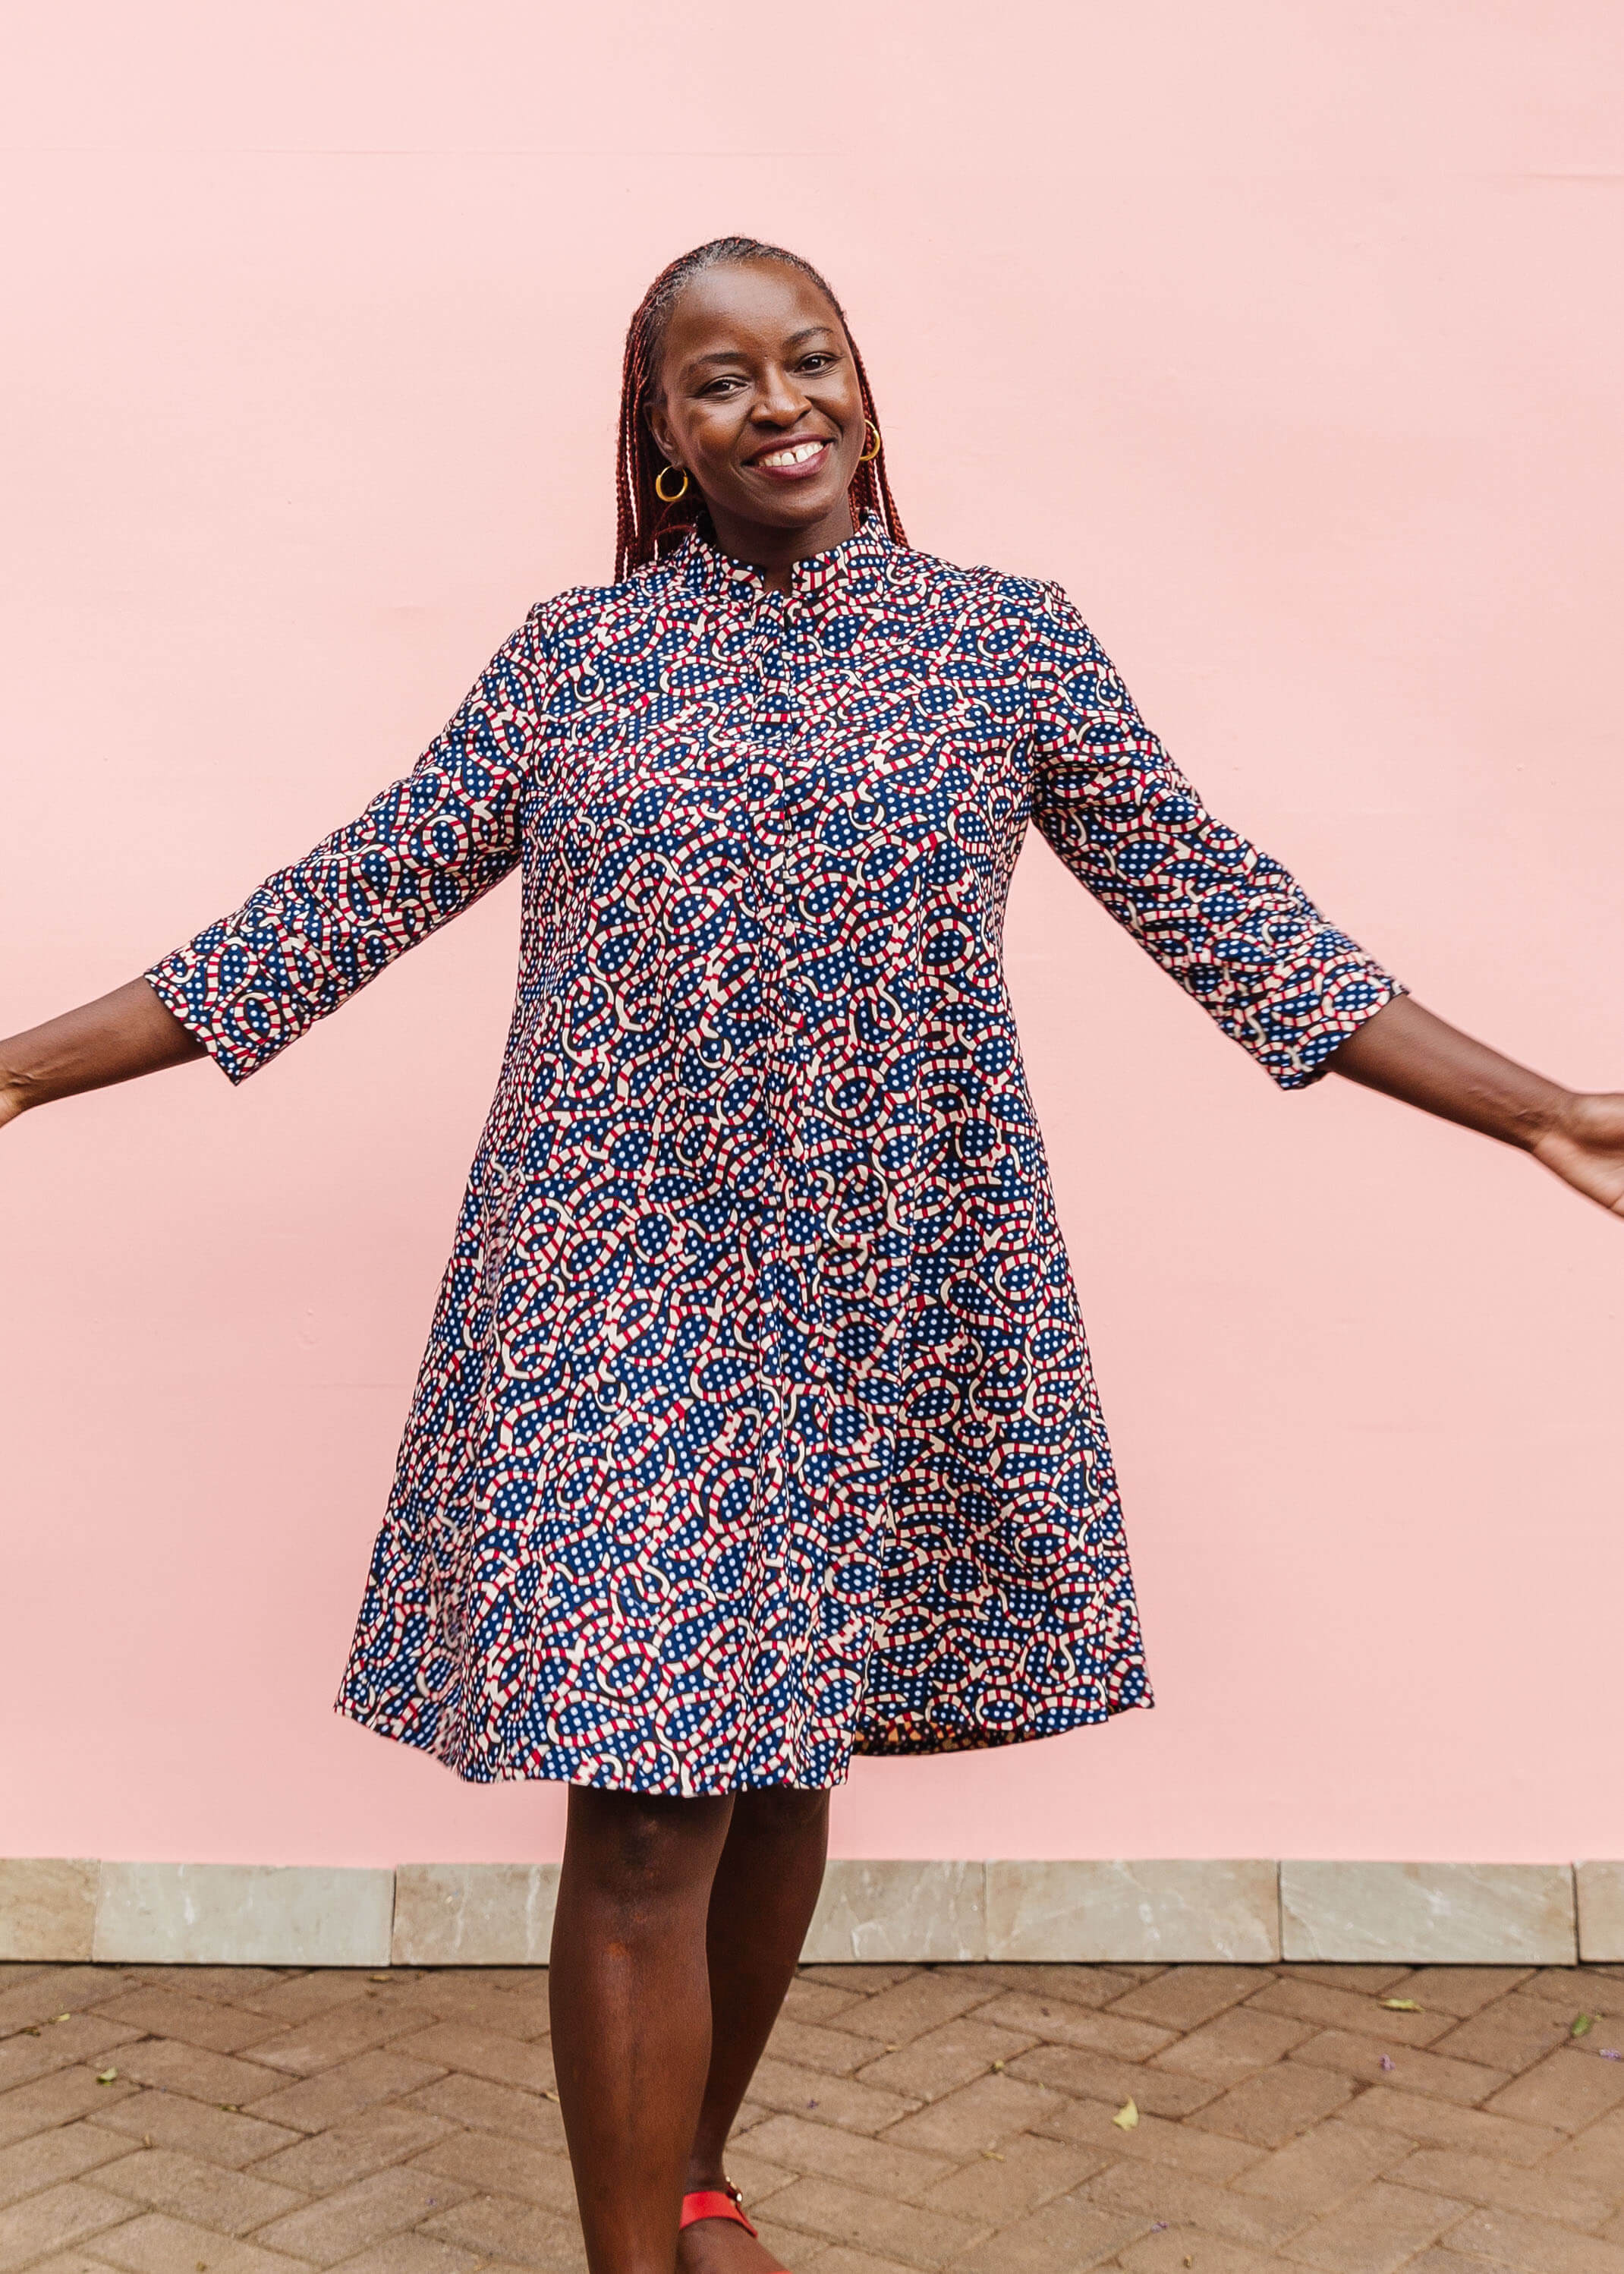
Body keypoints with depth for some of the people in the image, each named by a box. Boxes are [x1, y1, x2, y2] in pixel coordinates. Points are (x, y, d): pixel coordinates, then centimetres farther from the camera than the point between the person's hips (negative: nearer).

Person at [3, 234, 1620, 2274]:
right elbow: (347, 905, 6)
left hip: (885, 1310, 2)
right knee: (642, 1816, -2)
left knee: (785, 1762, 14)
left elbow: (1214, 906, 3)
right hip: (622, 1304, -1)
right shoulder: (569, 656, 4)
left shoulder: (1010, 642, 4)